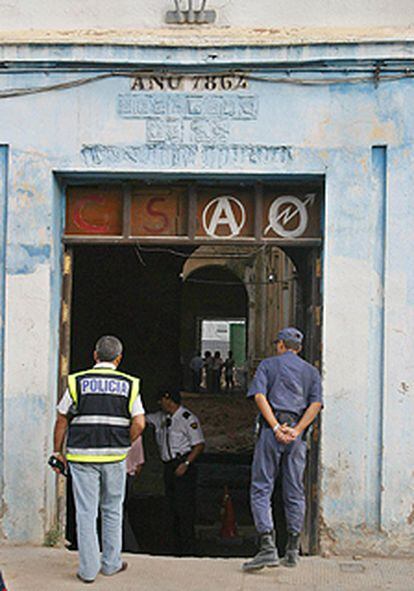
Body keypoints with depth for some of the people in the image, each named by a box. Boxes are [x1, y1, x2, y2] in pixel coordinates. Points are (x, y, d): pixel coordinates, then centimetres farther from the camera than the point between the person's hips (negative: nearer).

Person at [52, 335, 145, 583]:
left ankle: (88, 569, 5)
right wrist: (123, 445, 9)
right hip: (114, 456, 1)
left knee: (86, 512, 3)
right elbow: (139, 424, -6)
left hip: (82, 455, -1)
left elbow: (62, 420, 2)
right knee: (112, 510, 15)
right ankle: (111, 563, 23)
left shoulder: (77, 382, 0)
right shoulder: (129, 385, 1)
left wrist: (58, 452, 11)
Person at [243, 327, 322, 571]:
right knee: (295, 492, 9)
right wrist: (295, 431, -6)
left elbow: (260, 396, -7)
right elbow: (316, 404, 1)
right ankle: (293, 551, 11)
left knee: (261, 489, -4)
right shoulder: (311, 371, 17)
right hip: (297, 434, 3)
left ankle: (268, 547, -17)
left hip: (271, 431, -3)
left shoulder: (268, 364, 10)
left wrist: (276, 428, -13)